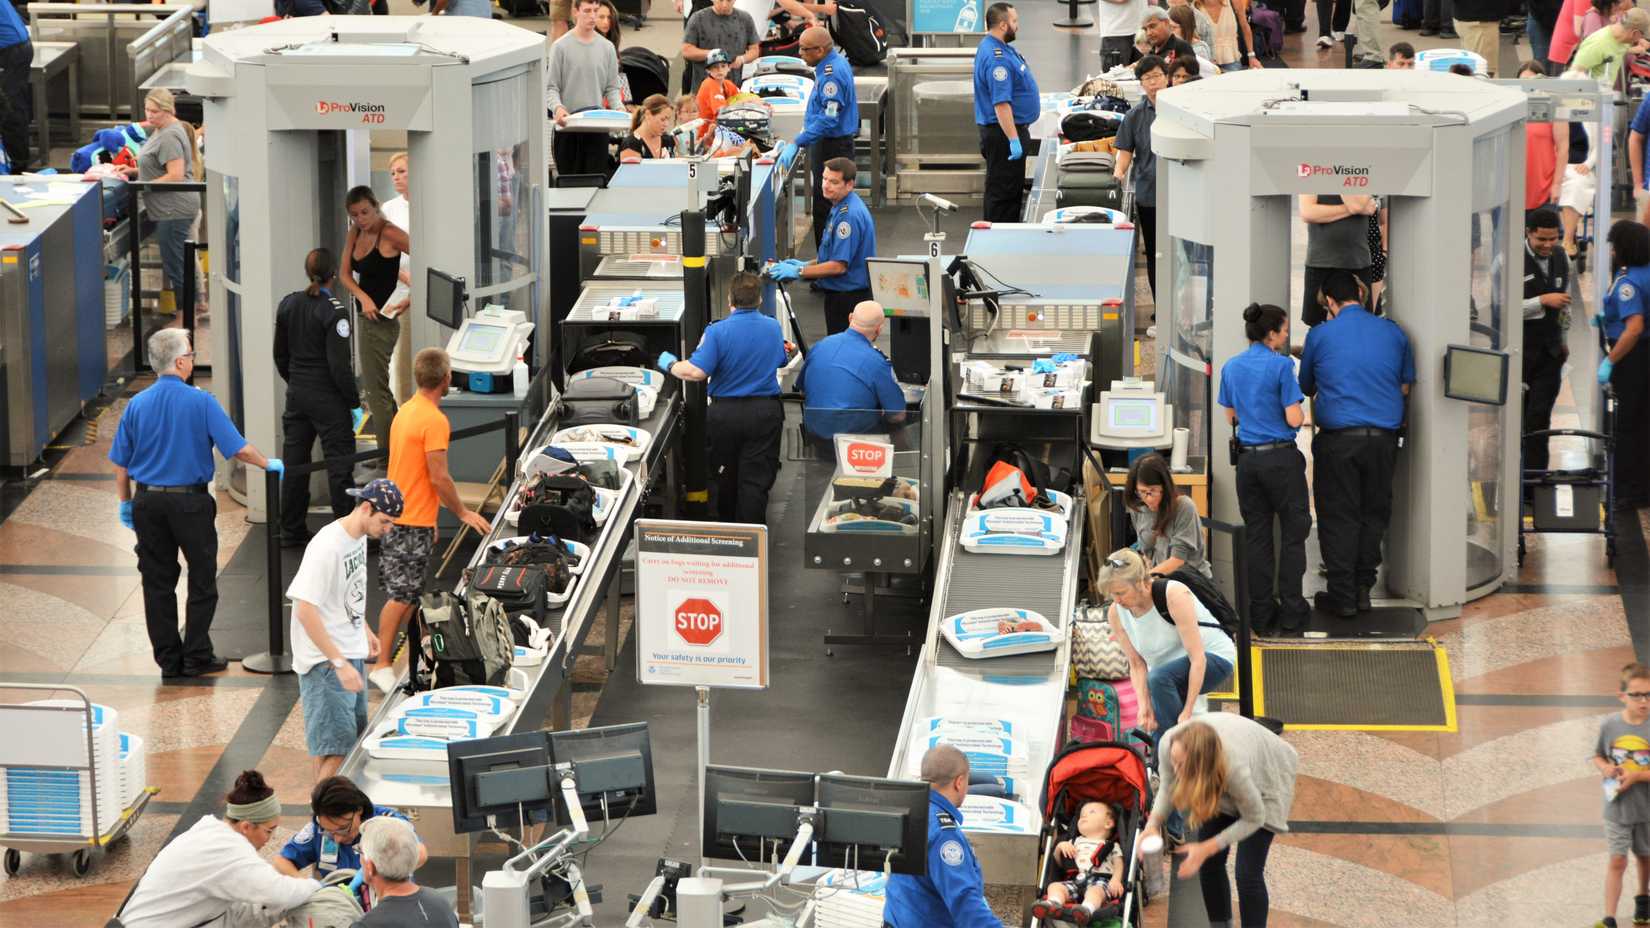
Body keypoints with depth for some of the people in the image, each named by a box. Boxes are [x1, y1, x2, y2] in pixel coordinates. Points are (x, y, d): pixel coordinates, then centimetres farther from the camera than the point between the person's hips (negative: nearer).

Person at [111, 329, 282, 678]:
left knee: (158, 583, 10)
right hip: (190, 501, -3)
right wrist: (269, 464, 4)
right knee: (202, 580, 9)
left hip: (148, 502, 4)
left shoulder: (137, 405, -1)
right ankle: (196, 656, 9)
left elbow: (121, 463, 3)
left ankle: (169, 659, 13)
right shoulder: (200, 402, -12)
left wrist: (126, 503, 14)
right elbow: (238, 448, -12)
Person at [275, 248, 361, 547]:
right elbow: (339, 365, -19)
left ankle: (291, 531, 19)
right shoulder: (333, 312, -17)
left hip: (297, 395, 6)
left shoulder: (288, 305, 3)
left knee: (294, 462, 13)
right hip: (328, 399, -6)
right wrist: (354, 401, -10)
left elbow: (280, 355, 12)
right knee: (339, 464, 0)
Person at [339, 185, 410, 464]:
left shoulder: (389, 234, -17)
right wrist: (363, 297, -15)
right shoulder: (355, 233, 6)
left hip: (381, 319, -9)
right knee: (378, 387, 19)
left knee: (376, 389, -5)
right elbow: (345, 274, 3)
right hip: (365, 315, 9)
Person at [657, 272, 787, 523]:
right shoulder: (773, 328, 0)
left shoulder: (718, 331, -14)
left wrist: (670, 365, -4)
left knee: (726, 477, 17)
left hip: (726, 413, -1)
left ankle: (726, 525, 33)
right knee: (756, 481, 2)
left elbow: (696, 372, -22)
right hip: (765, 413, 1)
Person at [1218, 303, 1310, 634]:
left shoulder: (1231, 368, 5)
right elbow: (1294, 419, -14)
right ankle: (1291, 610, 5)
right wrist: (1300, 412, 7)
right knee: (1293, 532, 6)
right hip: (1281, 458, -5)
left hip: (1247, 458, 5)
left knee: (1256, 535, 10)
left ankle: (1261, 612, 11)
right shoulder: (1281, 365, -13)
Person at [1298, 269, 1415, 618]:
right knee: (1374, 513, 14)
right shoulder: (1393, 333, 5)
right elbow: (1405, 386, 14)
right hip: (1383, 437, 3)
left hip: (1338, 438, -3)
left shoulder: (1319, 336, -1)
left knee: (1339, 517, 4)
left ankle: (1342, 596, 4)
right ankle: (1363, 586, 17)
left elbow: (1306, 388, 12)